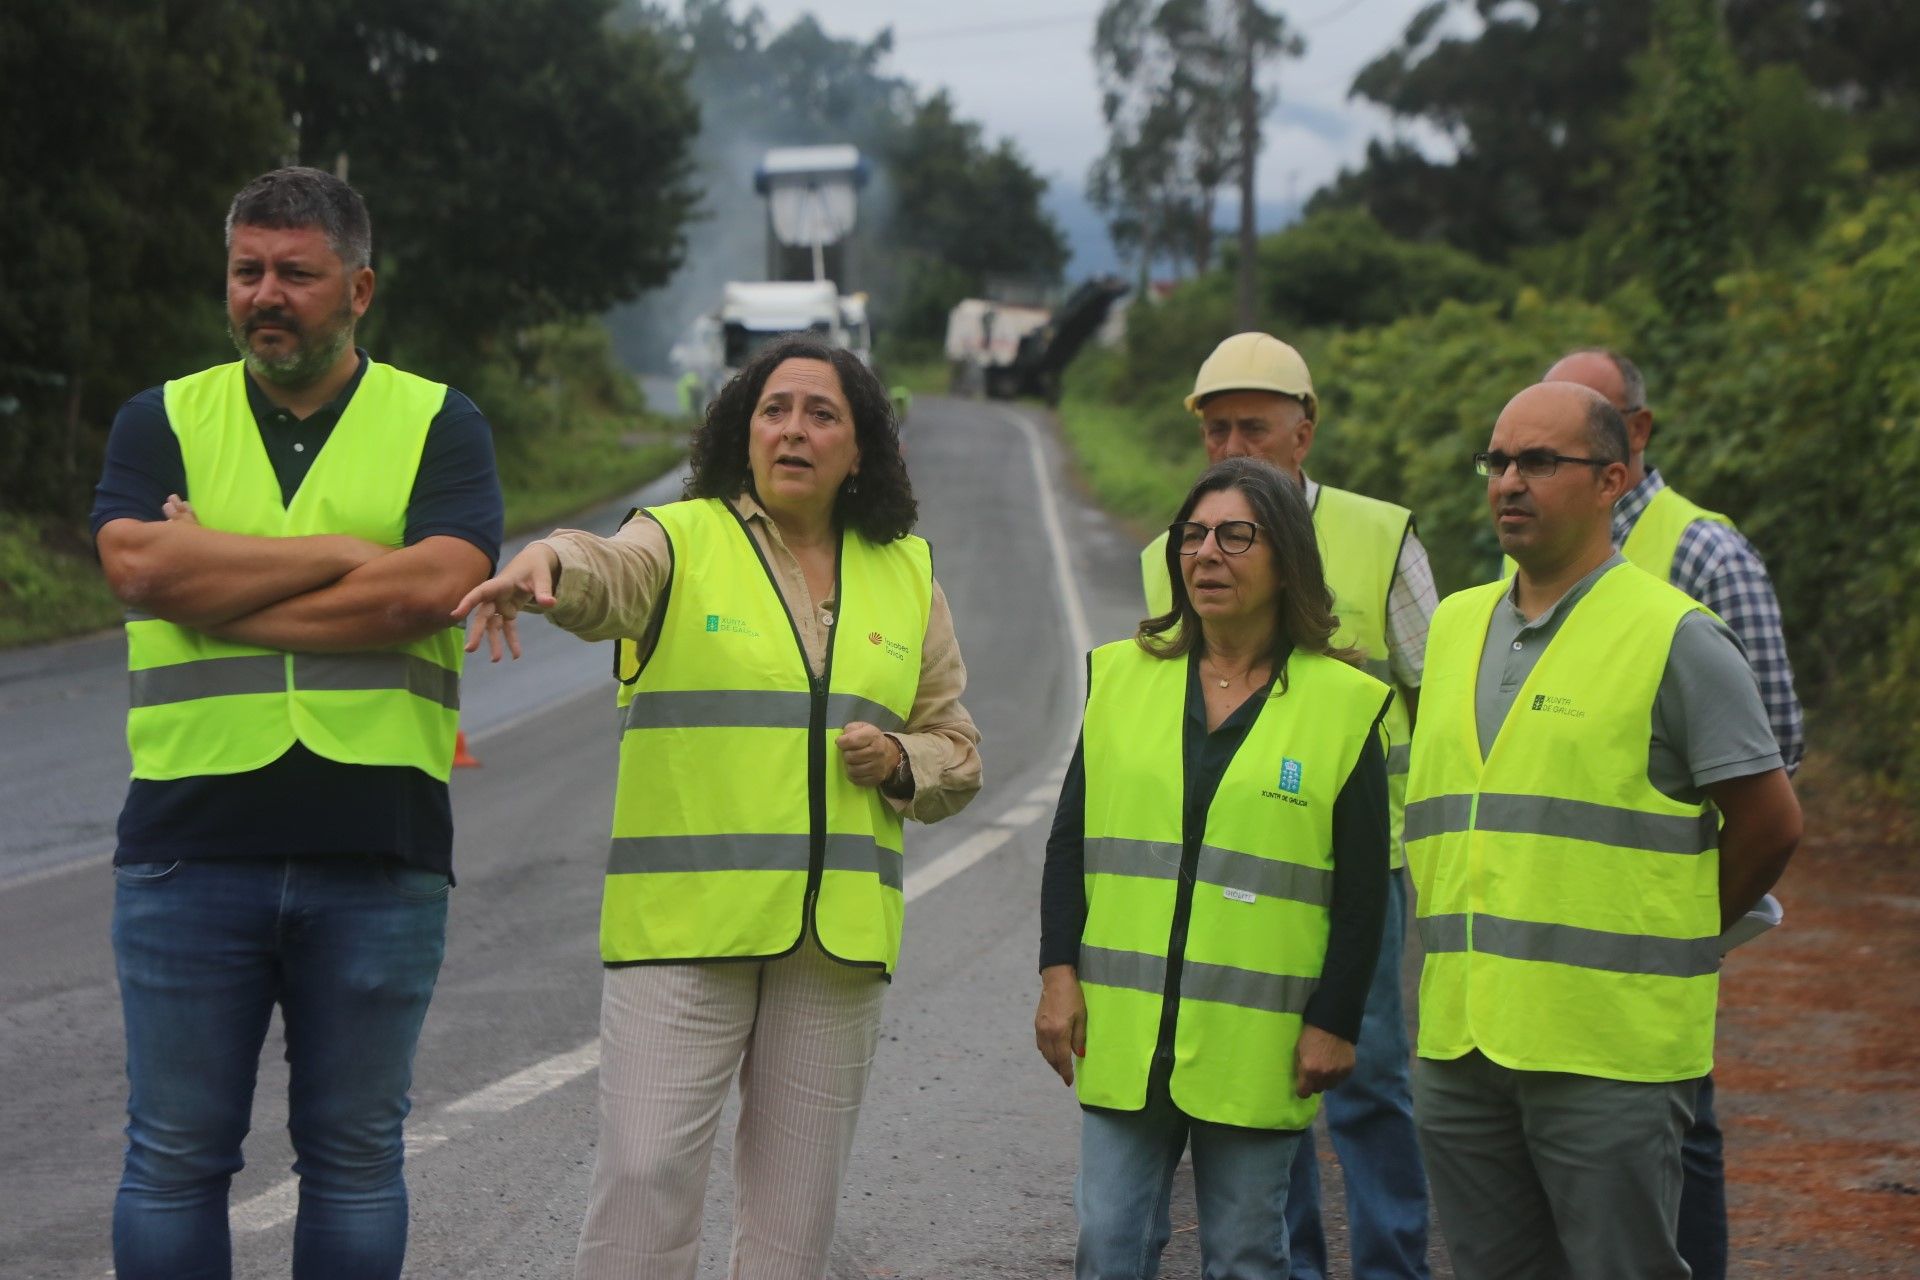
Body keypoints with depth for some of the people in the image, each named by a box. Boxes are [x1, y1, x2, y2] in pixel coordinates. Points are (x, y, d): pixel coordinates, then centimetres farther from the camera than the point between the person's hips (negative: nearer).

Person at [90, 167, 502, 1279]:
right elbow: (141, 565, -10)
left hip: (379, 854, 0)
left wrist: (217, 585, -9)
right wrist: (344, 555, -8)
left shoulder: (439, 425, 6)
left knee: (355, 1155, 8)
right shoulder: (164, 422, 10)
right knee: (176, 1155, 4)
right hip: (188, 849, 1)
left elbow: (430, 592, -12)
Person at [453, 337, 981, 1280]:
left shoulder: (907, 575, 14)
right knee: (645, 1169, -12)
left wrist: (901, 764, -3)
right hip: (684, 920, -3)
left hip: (837, 939, 4)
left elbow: (958, 755, 19)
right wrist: (546, 564, -45)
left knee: (797, 1198, 7)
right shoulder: (684, 541, 2)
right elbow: (607, 575, -22)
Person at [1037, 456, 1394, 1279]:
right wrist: (1059, 973, 2)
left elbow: (1362, 893, 0)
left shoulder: (1342, 704, -1)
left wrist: (1334, 1024, -4)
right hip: (1122, 1035, 3)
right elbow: (1069, 841, 10)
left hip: (1255, 1050, -3)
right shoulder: (1121, 677, 8)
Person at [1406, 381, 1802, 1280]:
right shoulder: (1456, 625, 14)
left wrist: (1670, 942, 6)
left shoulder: (1675, 640, -6)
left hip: (1608, 1054, -6)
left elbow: (1770, 824, -3)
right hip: (1458, 1039, 6)